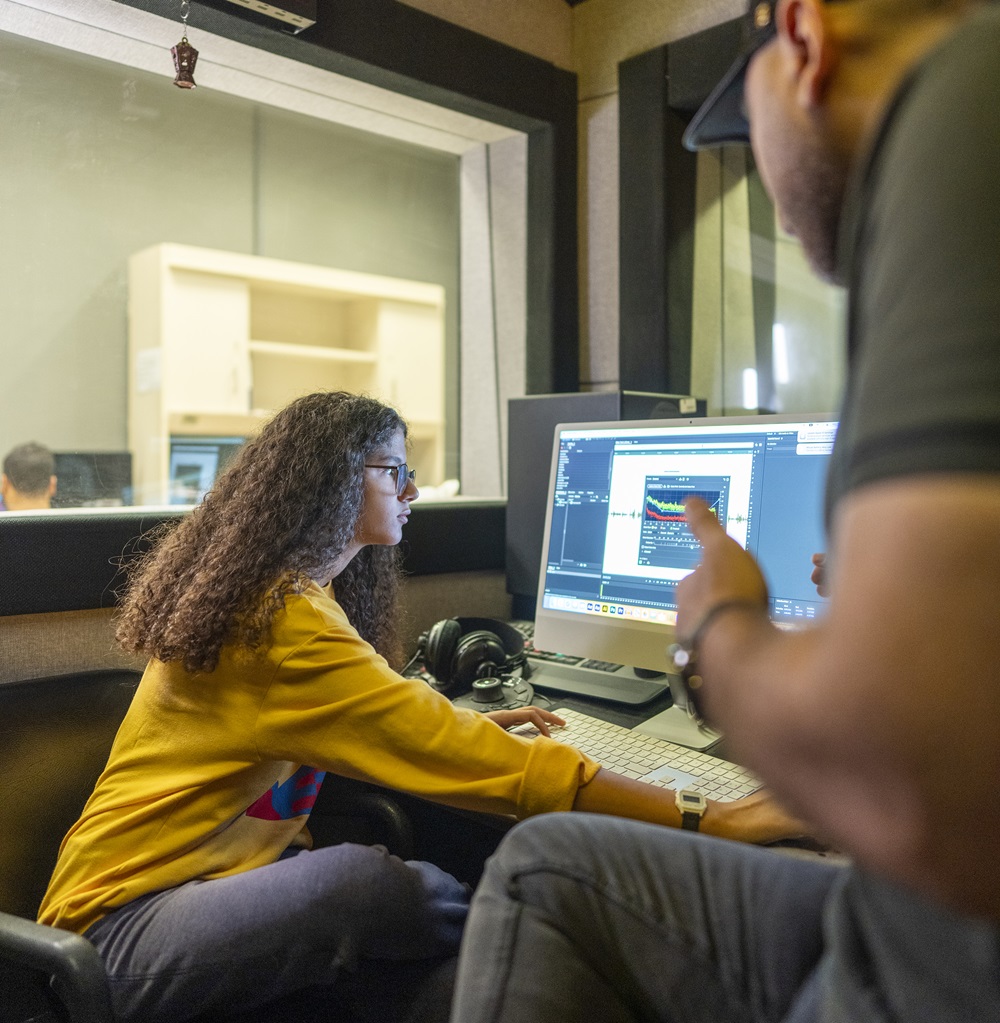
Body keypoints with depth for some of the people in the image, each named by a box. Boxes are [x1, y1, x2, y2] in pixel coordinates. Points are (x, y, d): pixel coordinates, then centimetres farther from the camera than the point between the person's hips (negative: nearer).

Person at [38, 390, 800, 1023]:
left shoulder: (303, 591, 8)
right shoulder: (283, 621, -23)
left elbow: (371, 728, 21)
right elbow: (441, 751, -31)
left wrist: (469, 729, 7)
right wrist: (702, 820, -31)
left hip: (227, 874, 8)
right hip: (126, 925, -8)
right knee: (373, 882, -33)